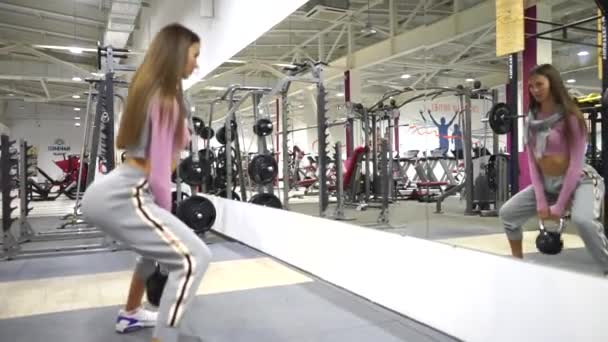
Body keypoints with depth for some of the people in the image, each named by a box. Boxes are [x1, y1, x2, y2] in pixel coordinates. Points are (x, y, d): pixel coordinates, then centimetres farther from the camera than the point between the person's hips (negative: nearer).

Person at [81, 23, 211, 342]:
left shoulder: (148, 91, 16)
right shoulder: (166, 100, -13)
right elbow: (159, 174, -17)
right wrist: (167, 214, -3)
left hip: (115, 189, 11)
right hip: (122, 196, -11)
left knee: (162, 239, 32)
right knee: (193, 258, -17)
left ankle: (130, 314, 45)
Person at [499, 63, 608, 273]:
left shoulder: (570, 117, -16)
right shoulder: (531, 120, 1)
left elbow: (576, 163, -18)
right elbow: (533, 161, 0)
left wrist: (560, 206, -19)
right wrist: (541, 201, -7)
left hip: (580, 181, -6)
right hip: (547, 184, 7)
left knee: (582, 219, -36)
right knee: (507, 213, 2)